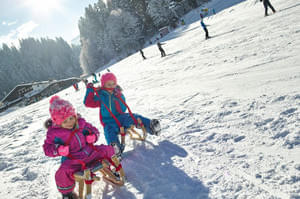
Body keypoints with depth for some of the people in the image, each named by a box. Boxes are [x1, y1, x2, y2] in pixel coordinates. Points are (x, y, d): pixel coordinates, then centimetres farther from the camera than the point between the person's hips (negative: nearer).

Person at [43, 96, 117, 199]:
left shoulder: (81, 122, 3)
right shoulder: (54, 133, -7)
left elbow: (93, 129, 17)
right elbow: (47, 148, -2)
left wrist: (93, 136, -7)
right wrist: (58, 150, -23)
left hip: (90, 152, 4)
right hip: (73, 160, -4)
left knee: (108, 150, -6)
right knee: (62, 173, -30)